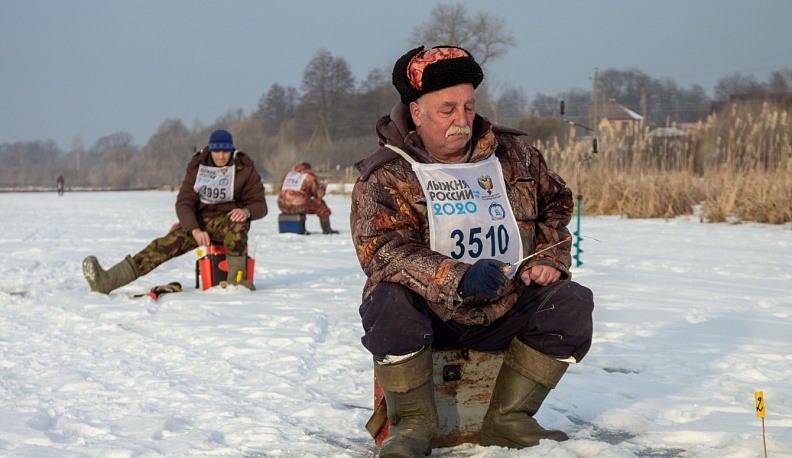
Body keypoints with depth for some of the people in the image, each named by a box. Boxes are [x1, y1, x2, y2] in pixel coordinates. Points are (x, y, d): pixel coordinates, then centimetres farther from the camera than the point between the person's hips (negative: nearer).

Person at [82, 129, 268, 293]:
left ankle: (236, 280, -34)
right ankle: (108, 280, -33)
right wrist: (195, 230, -24)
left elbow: (260, 205, -3)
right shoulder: (197, 167, 0)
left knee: (237, 224, -40)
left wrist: (246, 211, -29)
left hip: (228, 220, -2)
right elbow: (184, 203, -5)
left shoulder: (245, 168, -5)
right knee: (165, 244, -20)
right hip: (200, 220, 2)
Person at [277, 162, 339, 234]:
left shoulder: (289, 173, 17)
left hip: (283, 206, 6)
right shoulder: (310, 176, 2)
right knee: (320, 204, 15)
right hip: (299, 206, -6)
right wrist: (323, 187, 27)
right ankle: (326, 229, 19)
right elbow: (319, 194, 4)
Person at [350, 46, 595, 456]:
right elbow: (385, 252, -19)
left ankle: (507, 418, -8)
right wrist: (459, 279, -33)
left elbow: (556, 203, 22)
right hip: (427, 314, -4)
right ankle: (413, 423, -15)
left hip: (503, 312, 4)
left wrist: (549, 258, 2)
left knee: (571, 303, -18)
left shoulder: (512, 154, 8)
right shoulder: (385, 175, -6)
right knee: (389, 304, -35)